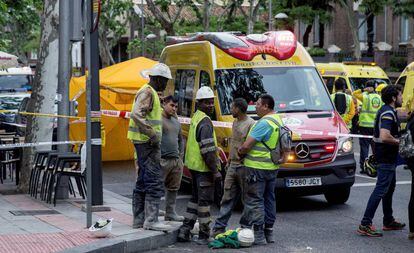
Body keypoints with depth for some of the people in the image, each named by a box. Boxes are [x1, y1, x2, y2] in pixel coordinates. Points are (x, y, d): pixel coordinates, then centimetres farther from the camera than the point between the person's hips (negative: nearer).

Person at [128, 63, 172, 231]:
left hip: (143, 143, 11)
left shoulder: (149, 92, 20)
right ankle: (151, 220, -12)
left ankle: (138, 219, 17)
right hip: (147, 143, -11)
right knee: (154, 181, -11)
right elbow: (136, 114, -26)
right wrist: (152, 134, -25)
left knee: (143, 182, 13)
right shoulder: (148, 93, -13)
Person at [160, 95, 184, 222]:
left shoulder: (176, 122, 19)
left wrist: (181, 155, 18)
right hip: (162, 160, -8)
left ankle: (170, 212, 21)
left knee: (173, 188, 13)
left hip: (176, 160, 8)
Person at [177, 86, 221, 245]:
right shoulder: (205, 122, -18)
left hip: (193, 165, 10)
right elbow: (208, 150, -23)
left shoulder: (196, 117, 13)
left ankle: (185, 230, 18)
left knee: (195, 198, 18)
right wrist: (215, 170, -20)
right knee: (204, 200, -3)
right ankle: (204, 235, 2)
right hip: (203, 167, -10)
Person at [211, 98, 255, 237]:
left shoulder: (251, 124, -13)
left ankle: (245, 226, 10)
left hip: (244, 167, -8)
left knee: (247, 199, 3)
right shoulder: (235, 122, 15)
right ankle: (219, 227, 9)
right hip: (233, 166, 8)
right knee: (227, 198, 8)